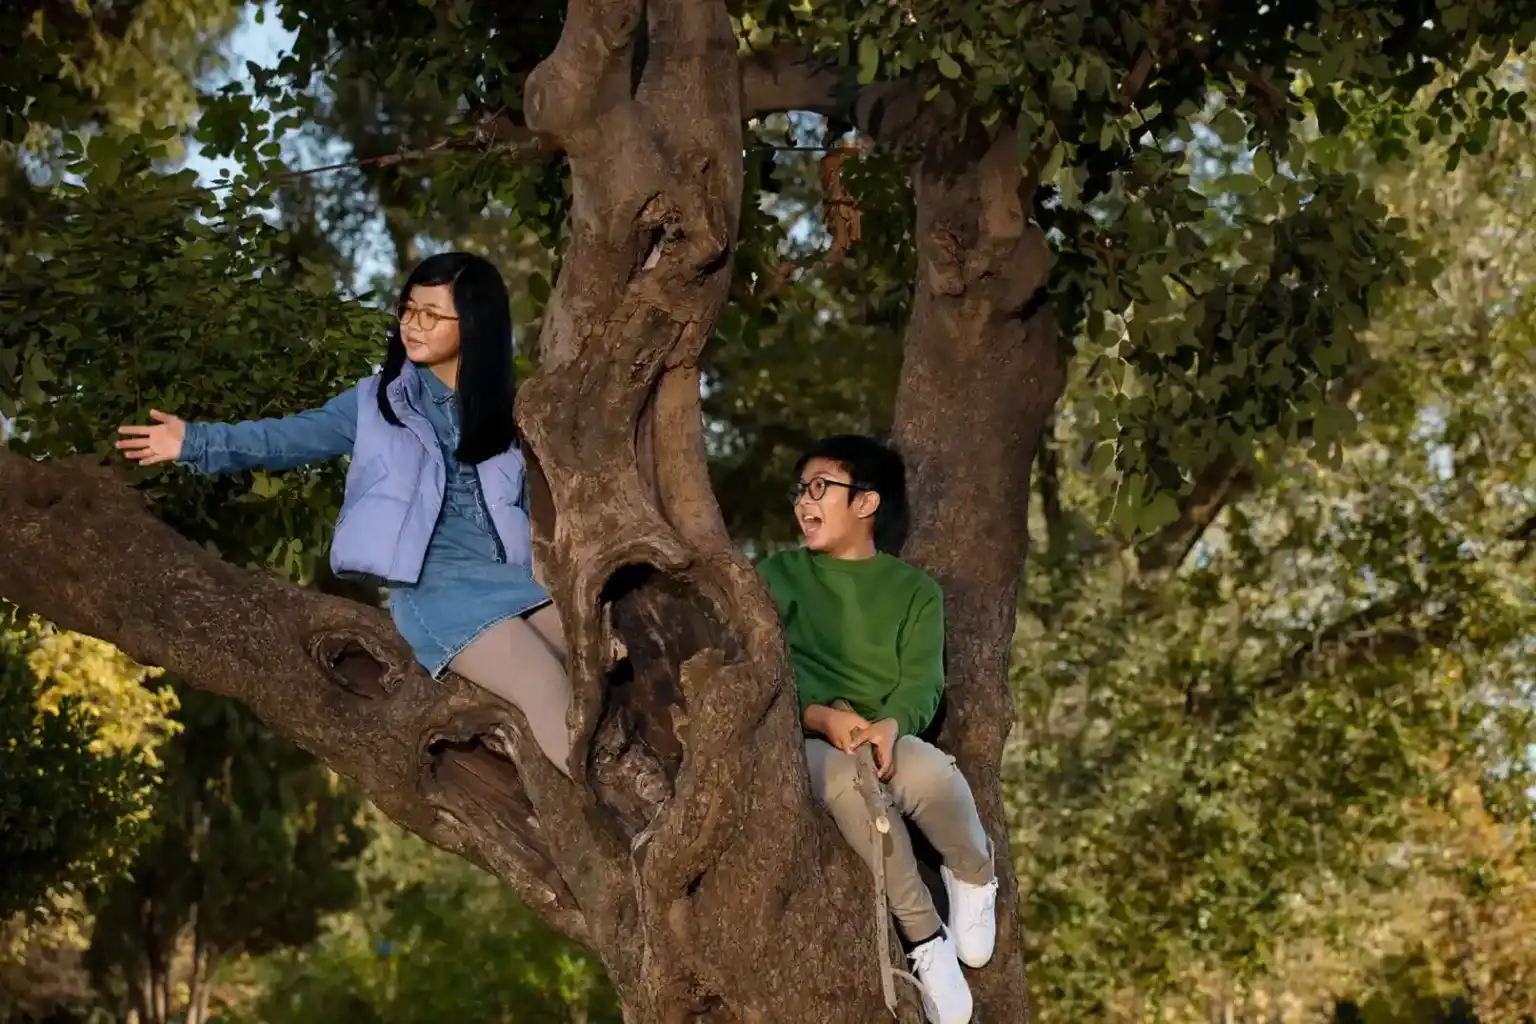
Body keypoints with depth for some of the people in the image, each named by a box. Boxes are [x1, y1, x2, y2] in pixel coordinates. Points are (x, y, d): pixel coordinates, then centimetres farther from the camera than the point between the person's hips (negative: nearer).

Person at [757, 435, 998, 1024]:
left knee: (930, 772, -38)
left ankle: (974, 881, -2)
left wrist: (890, 726, -25)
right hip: (808, 742, -1)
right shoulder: (778, 576, 12)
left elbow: (922, 684, -1)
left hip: (889, 738, 1)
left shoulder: (913, 589, 12)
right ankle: (924, 938, -24)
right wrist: (821, 717, -20)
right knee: (848, 781, -40)